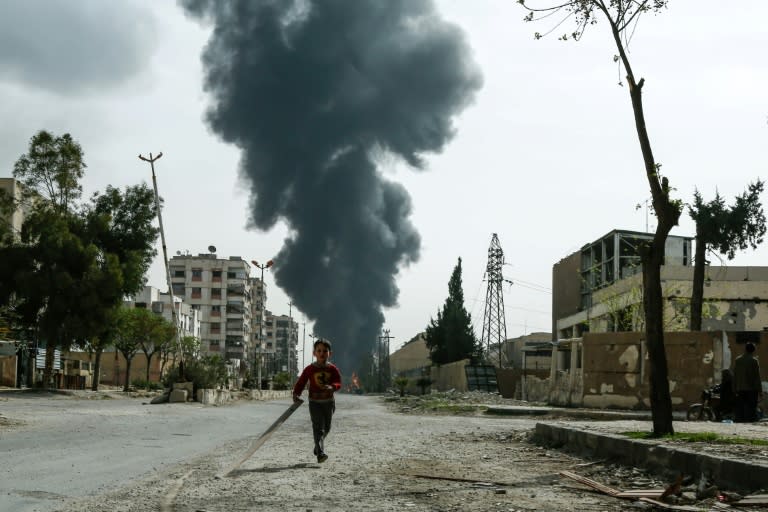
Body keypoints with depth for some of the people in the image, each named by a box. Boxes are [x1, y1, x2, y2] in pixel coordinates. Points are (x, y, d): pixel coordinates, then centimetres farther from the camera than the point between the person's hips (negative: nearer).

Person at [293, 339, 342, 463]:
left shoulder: (333, 369, -2)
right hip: (315, 402, -3)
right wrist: (296, 394, -16)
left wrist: (332, 387, -32)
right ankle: (320, 453, -22)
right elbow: (300, 382, -2)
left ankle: (318, 446, 43)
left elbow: (338, 383, -10)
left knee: (326, 427, 16)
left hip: (329, 402, 3)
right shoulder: (310, 369, -5)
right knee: (318, 427, -14)